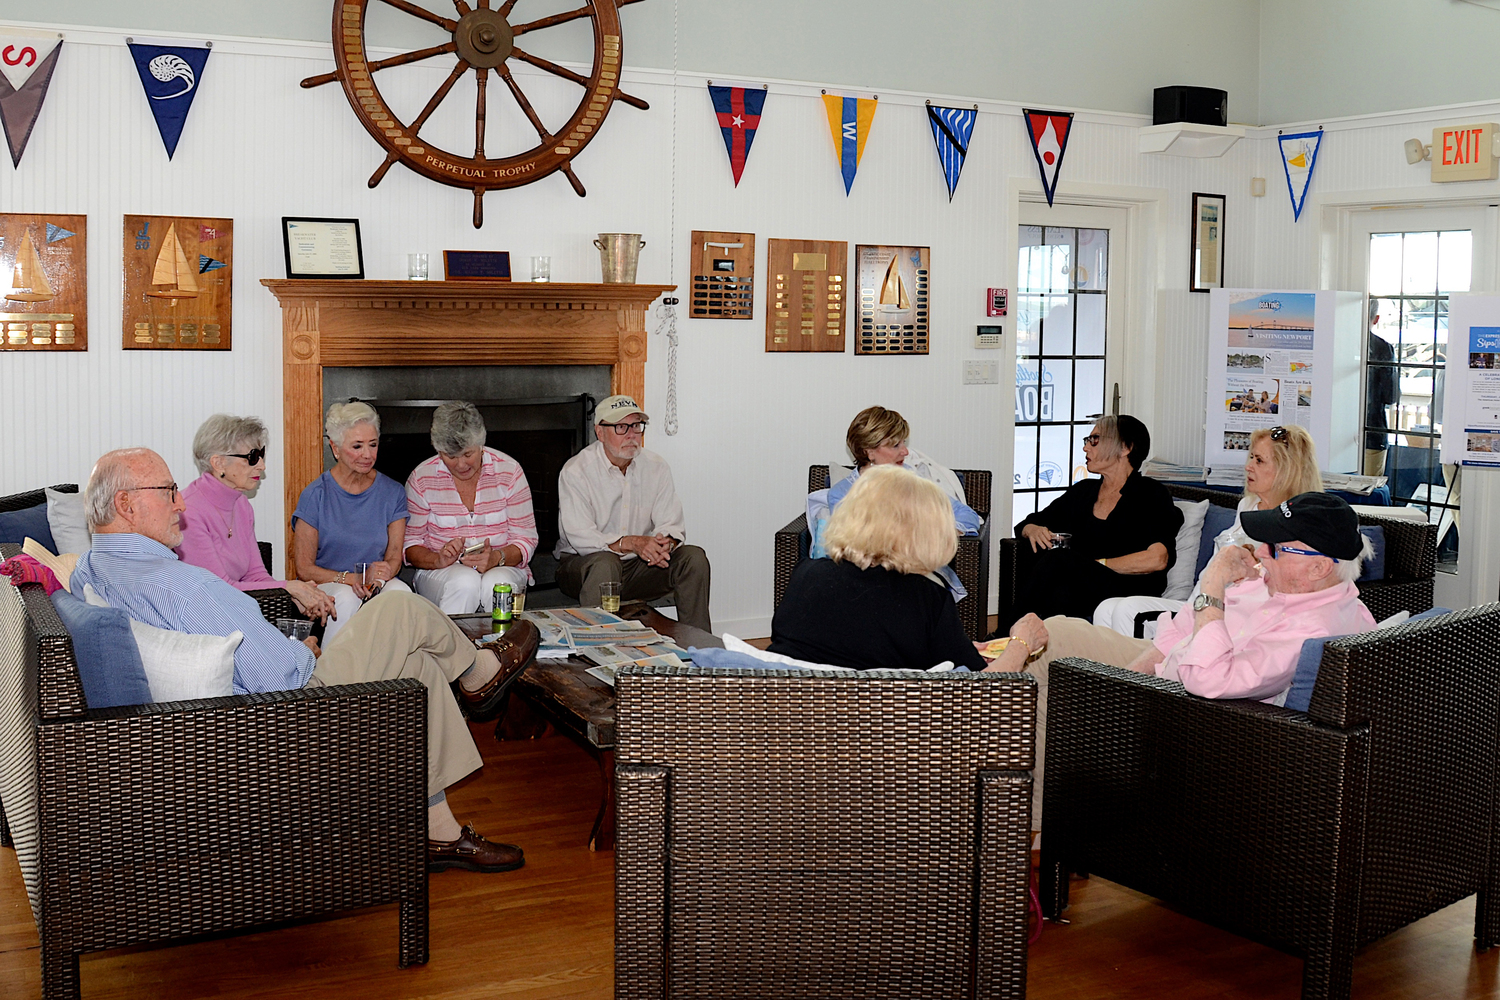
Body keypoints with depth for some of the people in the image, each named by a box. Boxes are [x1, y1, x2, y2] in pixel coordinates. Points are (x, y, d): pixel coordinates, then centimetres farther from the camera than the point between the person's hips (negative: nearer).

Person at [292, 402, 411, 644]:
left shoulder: (393, 493, 7)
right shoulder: (315, 495, -2)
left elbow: (395, 556, 4)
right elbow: (304, 568, -4)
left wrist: (375, 577, -20)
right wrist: (353, 578, -20)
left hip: (375, 586, 2)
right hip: (325, 586, -2)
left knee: (400, 590, -32)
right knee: (346, 597, -36)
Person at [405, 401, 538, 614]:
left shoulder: (509, 471, -2)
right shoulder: (421, 479, -1)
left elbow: (526, 539, -1)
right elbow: (410, 544, 2)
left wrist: (496, 558, -22)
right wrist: (439, 560, -20)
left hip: (503, 568, 0)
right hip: (439, 573, 0)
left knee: (494, 585, -35)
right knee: (465, 582, -35)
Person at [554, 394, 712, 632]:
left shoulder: (656, 467, 3)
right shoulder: (576, 471, -13)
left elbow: (671, 524, -1)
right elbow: (579, 537, -21)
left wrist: (665, 543, -27)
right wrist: (632, 543, -34)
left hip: (638, 566, 5)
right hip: (581, 565, -5)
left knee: (694, 557, -15)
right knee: (605, 563, -37)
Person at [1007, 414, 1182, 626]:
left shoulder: (1151, 494, 7)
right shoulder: (1083, 490, 24)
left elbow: (1158, 559, -9)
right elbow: (1029, 523, 29)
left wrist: (1096, 565, -10)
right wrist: (1032, 530, 3)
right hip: (1077, 588, 4)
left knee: (1058, 559, -32)